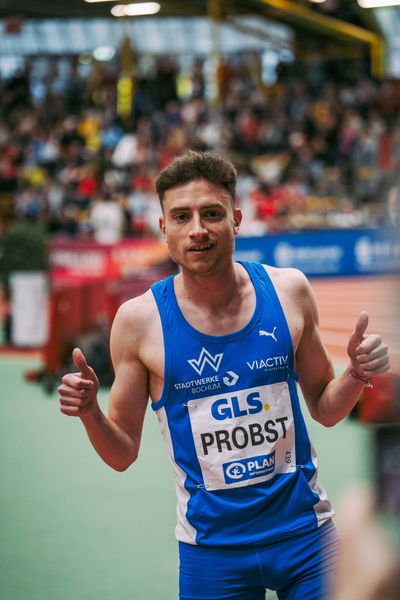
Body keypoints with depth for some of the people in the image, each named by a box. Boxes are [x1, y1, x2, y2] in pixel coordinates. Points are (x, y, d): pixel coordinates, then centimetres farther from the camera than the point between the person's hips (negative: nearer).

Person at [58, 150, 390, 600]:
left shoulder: (288, 290, -3)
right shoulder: (139, 319, -8)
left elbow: (323, 407, 9)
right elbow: (123, 453, -1)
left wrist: (357, 375, -10)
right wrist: (89, 413, -20)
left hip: (303, 529, 2)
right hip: (212, 549, -1)